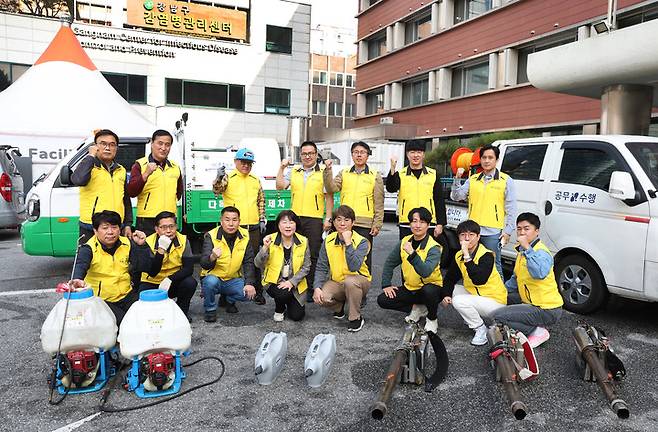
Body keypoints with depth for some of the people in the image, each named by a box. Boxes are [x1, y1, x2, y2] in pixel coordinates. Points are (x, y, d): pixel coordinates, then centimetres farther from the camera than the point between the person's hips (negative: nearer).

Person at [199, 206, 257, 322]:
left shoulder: (245, 236, -6)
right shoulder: (211, 236, -16)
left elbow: (248, 262, -5)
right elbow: (204, 265, -25)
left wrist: (250, 283, -19)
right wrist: (212, 257, -49)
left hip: (233, 280, 3)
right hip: (214, 277, -3)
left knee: (249, 293, -23)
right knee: (211, 281, -35)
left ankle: (229, 300, 12)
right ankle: (210, 309, -5)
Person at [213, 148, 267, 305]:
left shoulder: (256, 180, 14)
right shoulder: (228, 177, 0)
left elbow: (261, 201, 20)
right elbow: (216, 191, -17)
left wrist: (262, 219, 14)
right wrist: (219, 178, -36)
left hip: (253, 227, 4)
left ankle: (257, 291, 18)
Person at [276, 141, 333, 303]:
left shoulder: (323, 173, 3)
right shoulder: (293, 171, 13)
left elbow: (329, 197, 1)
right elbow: (280, 186, 2)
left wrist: (328, 218, -5)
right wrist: (282, 168, -3)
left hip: (314, 219, -3)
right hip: (294, 218, 4)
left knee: (312, 255, -1)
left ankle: (311, 289, 7)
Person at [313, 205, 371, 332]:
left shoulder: (362, 242, -16)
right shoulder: (328, 241, -4)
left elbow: (354, 267, -31)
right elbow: (321, 267, -4)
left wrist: (348, 243, -31)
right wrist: (317, 287, -19)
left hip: (359, 281, -3)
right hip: (336, 282, 3)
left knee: (350, 281, -38)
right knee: (321, 298, -26)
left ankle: (356, 318, -15)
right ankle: (339, 306, 12)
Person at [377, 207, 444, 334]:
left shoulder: (434, 248, -19)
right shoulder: (404, 242, -2)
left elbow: (426, 272, -35)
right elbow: (390, 263, 8)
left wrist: (412, 254, -45)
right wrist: (386, 284, 0)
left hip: (431, 287, -5)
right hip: (410, 288, 5)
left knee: (428, 290, -39)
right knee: (382, 300, -10)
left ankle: (432, 319, -7)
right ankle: (417, 308, 8)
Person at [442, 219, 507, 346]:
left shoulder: (487, 256, -23)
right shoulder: (459, 256, -1)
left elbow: (479, 280, -39)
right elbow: (450, 278, 9)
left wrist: (467, 256, -41)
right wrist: (446, 295, -9)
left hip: (496, 302, -8)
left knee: (459, 301, -24)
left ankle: (481, 329, -3)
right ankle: (472, 317, 11)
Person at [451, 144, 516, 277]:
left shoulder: (506, 180, 1)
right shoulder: (473, 179, 11)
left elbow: (511, 209, 0)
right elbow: (456, 196, 4)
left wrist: (508, 231, -6)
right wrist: (457, 178, -10)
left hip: (493, 232, -4)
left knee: (494, 265, 1)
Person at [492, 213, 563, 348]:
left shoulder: (542, 252, -20)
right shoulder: (522, 250, 9)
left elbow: (540, 273, -44)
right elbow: (516, 278, 24)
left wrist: (527, 248, -42)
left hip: (547, 310, -10)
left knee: (497, 316, -18)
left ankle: (538, 332, -3)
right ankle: (536, 325, 14)